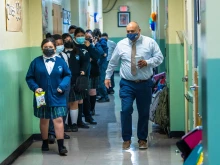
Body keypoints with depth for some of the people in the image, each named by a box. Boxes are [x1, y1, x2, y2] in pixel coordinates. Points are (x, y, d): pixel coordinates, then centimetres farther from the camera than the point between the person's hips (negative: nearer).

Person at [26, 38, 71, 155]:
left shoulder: (60, 61, -1)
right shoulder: (36, 62, -2)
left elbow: (67, 75, 4)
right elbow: (29, 77, 0)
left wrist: (62, 86, -12)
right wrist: (35, 87, -15)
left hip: (57, 97, -1)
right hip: (42, 96, 1)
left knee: (58, 120, -6)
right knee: (44, 120, 13)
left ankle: (61, 146, -3)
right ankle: (45, 143, 29)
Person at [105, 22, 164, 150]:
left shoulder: (150, 42, -1)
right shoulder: (121, 44, 3)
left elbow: (159, 57, -1)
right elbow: (113, 62, 12)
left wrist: (148, 62, -17)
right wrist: (108, 77, 13)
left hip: (144, 84, 0)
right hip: (127, 84, 0)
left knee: (144, 113, 8)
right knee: (126, 110, -11)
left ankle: (142, 139, 23)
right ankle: (126, 139, 4)